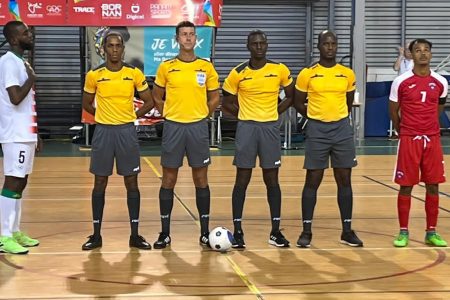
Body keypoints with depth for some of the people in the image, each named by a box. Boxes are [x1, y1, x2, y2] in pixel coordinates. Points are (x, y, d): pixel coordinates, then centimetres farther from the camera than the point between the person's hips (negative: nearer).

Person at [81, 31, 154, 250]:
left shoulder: (134, 73, -1)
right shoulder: (94, 75, -1)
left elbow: (149, 102, 7)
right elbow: (86, 104, 12)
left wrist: (131, 116, 2)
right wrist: (104, 116, 6)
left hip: (127, 131, 0)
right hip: (103, 132, 0)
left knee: (131, 182, 3)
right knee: (100, 183, 5)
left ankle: (135, 235, 11)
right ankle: (96, 235, 13)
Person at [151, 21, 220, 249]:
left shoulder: (206, 67, 2)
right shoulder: (166, 67, 1)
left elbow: (214, 98, 11)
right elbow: (157, 97, 11)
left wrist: (200, 116, 2)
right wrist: (169, 115, 3)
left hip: (198, 128, 0)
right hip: (173, 127, 0)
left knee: (201, 180, 5)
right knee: (168, 180, 4)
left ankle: (205, 232, 13)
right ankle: (165, 232, 12)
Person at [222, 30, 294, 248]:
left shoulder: (280, 70, 0)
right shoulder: (238, 73, -2)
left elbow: (291, 97, 12)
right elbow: (227, 103, 7)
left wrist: (273, 113, 3)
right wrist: (245, 115, 0)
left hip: (270, 128, 1)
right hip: (246, 128, -1)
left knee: (272, 180, 6)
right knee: (242, 180, 1)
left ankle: (275, 231, 13)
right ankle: (237, 231, 7)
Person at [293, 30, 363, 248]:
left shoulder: (347, 74, 5)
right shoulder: (307, 74, -3)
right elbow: (298, 103, 5)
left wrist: (336, 116, 11)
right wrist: (316, 116, 6)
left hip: (342, 129, 3)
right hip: (317, 131, -2)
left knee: (344, 180, 5)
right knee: (313, 180, 1)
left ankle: (347, 230, 14)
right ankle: (306, 230, 9)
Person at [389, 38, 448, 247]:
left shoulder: (440, 83, 3)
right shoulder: (401, 82, -5)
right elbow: (393, 111, 5)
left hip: (433, 140, 3)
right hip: (409, 140, -3)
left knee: (433, 186, 5)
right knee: (406, 186, 1)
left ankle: (431, 233, 15)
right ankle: (403, 232, 11)